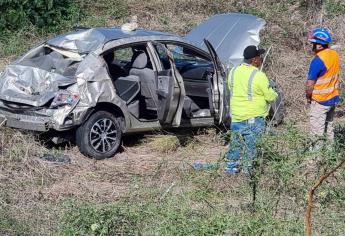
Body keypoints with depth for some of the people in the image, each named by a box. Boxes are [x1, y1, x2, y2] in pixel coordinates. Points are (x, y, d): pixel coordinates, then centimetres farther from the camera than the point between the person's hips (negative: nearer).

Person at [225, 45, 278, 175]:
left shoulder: (233, 72, 1)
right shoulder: (258, 75, -17)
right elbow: (270, 96, -11)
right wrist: (275, 94, 11)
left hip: (236, 116, 6)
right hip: (254, 117, -6)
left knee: (235, 143, 17)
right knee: (250, 146, 3)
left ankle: (230, 168, 24)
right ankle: (246, 172, 7)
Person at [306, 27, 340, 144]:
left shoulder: (318, 61, -25)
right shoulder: (335, 54, 0)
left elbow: (310, 84, -19)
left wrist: (308, 97, -3)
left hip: (320, 101, -8)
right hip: (333, 98, 8)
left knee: (317, 131, 2)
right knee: (329, 125, 19)